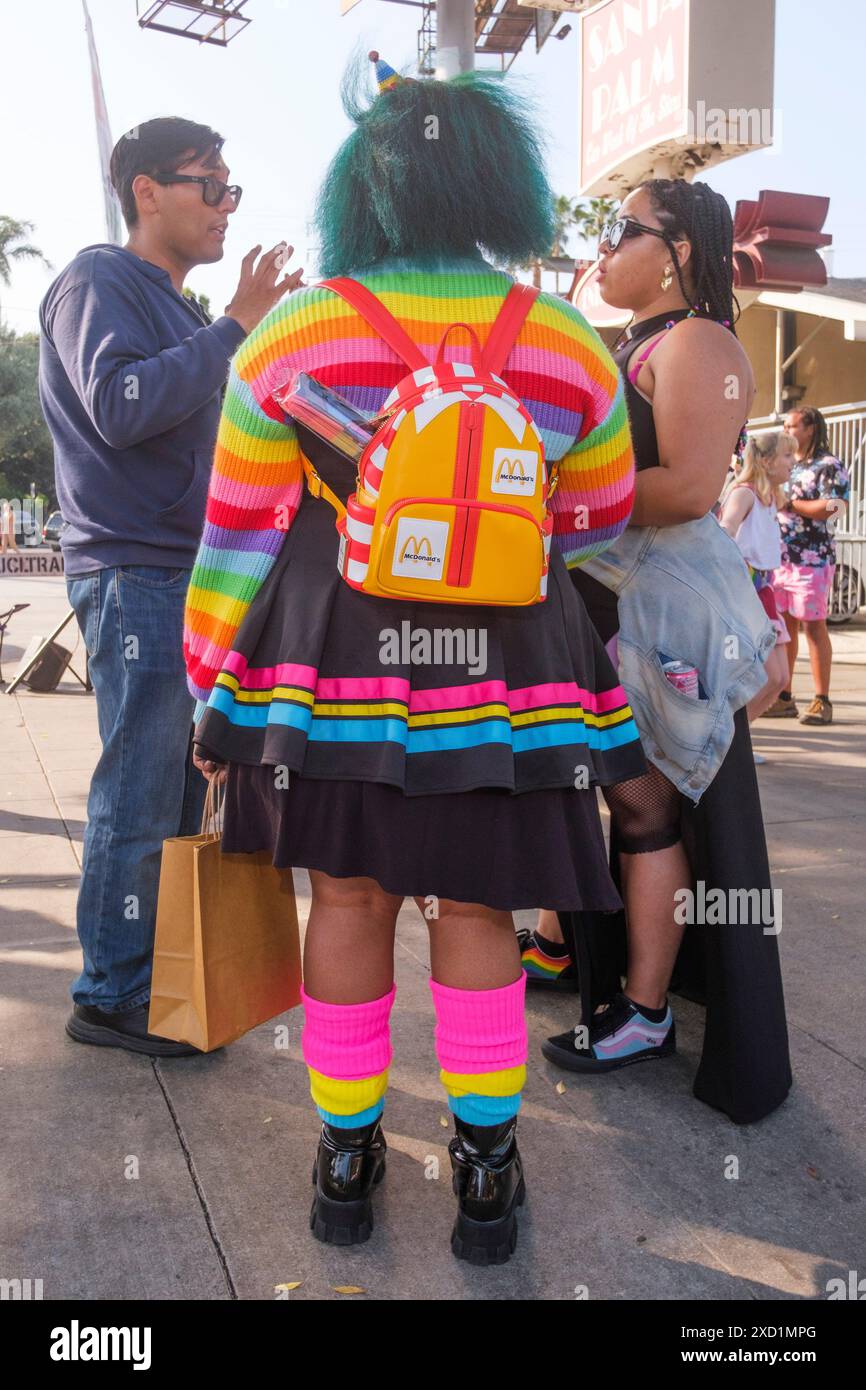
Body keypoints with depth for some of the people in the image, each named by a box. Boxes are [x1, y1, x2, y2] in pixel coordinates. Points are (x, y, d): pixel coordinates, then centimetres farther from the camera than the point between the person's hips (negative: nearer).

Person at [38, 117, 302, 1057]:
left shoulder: (178, 308, 24)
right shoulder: (98, 284, -4)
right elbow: (121, 407, -21)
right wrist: (233, 329, -17)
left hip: (189, 574, 9)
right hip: (133, 574, -9)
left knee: (183, 786, 12)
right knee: (139, 799, -6)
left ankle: (164, 971, 25)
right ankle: (111, 998, 7)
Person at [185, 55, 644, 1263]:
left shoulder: (286, 341, -3)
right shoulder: (572, 351, 0)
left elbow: (236, 543, -1)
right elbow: (597, 536, 10)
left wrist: (210, 692, 9)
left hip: (335, 663, 0)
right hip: (501, 676, 1)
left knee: (349, 899, 13)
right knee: (474, 911, 11)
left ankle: (348, 1157, 26)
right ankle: (486, 1174, 23)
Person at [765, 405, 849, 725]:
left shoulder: (829, 467, -5)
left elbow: (833, 508, -18)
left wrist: (789, 503, -13)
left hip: (812, 559, -7)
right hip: (779, 558, 7)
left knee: (814, 627, -4)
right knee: (784, 627, 7)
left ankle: (822, 701, 3)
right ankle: (784, 698, 13)